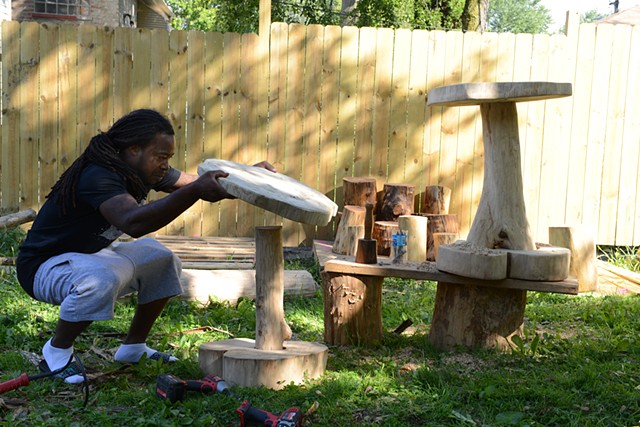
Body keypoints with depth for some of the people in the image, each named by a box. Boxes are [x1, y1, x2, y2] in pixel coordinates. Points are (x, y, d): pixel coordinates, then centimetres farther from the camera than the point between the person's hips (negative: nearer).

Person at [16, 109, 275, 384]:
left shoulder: (146, 171, -3)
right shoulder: (97, 176, -32)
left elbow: (202, 182, 6)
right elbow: (133, 222, -51)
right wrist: (195, 191, -59)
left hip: (92, 254, 9)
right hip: (43, 266, -9)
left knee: (163, 261, 0)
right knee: (103, 278, -37)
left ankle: (133, 348, 9)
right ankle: (56, 352, -12)